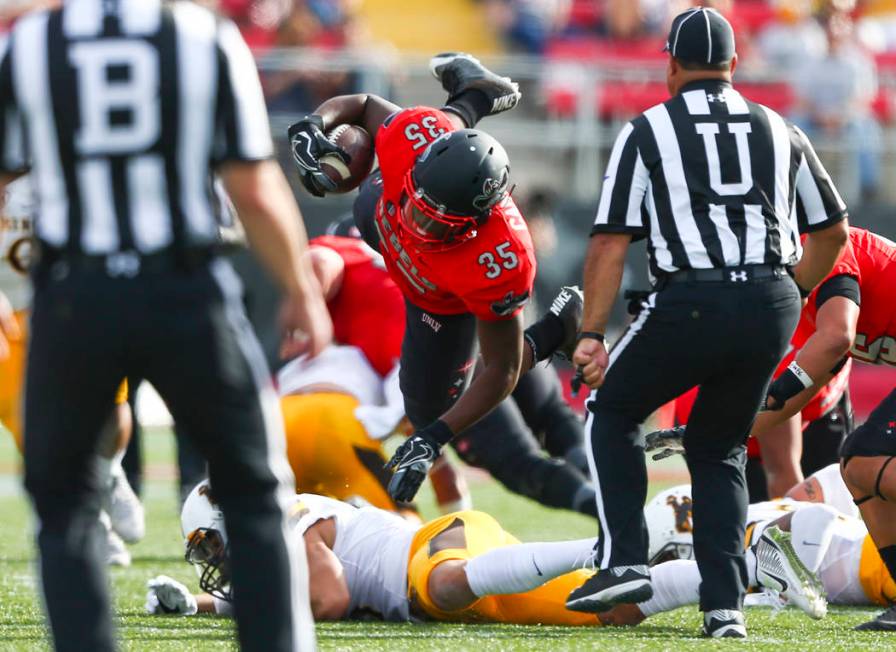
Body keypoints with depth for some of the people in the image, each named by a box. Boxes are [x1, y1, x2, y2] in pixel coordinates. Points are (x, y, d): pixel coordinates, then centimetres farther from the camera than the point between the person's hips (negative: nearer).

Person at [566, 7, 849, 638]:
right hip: (772, 306, 4)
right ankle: (725, 606, 8)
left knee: (613, 411, 20)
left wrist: (591, 334, 0)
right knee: (719, 447, 20)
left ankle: (625, 562, 5)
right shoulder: (779, 131, 16)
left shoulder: (647, 132, 5)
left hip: (692, 303, -4)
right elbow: (833, 231, 22)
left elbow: (611, 241, -1)